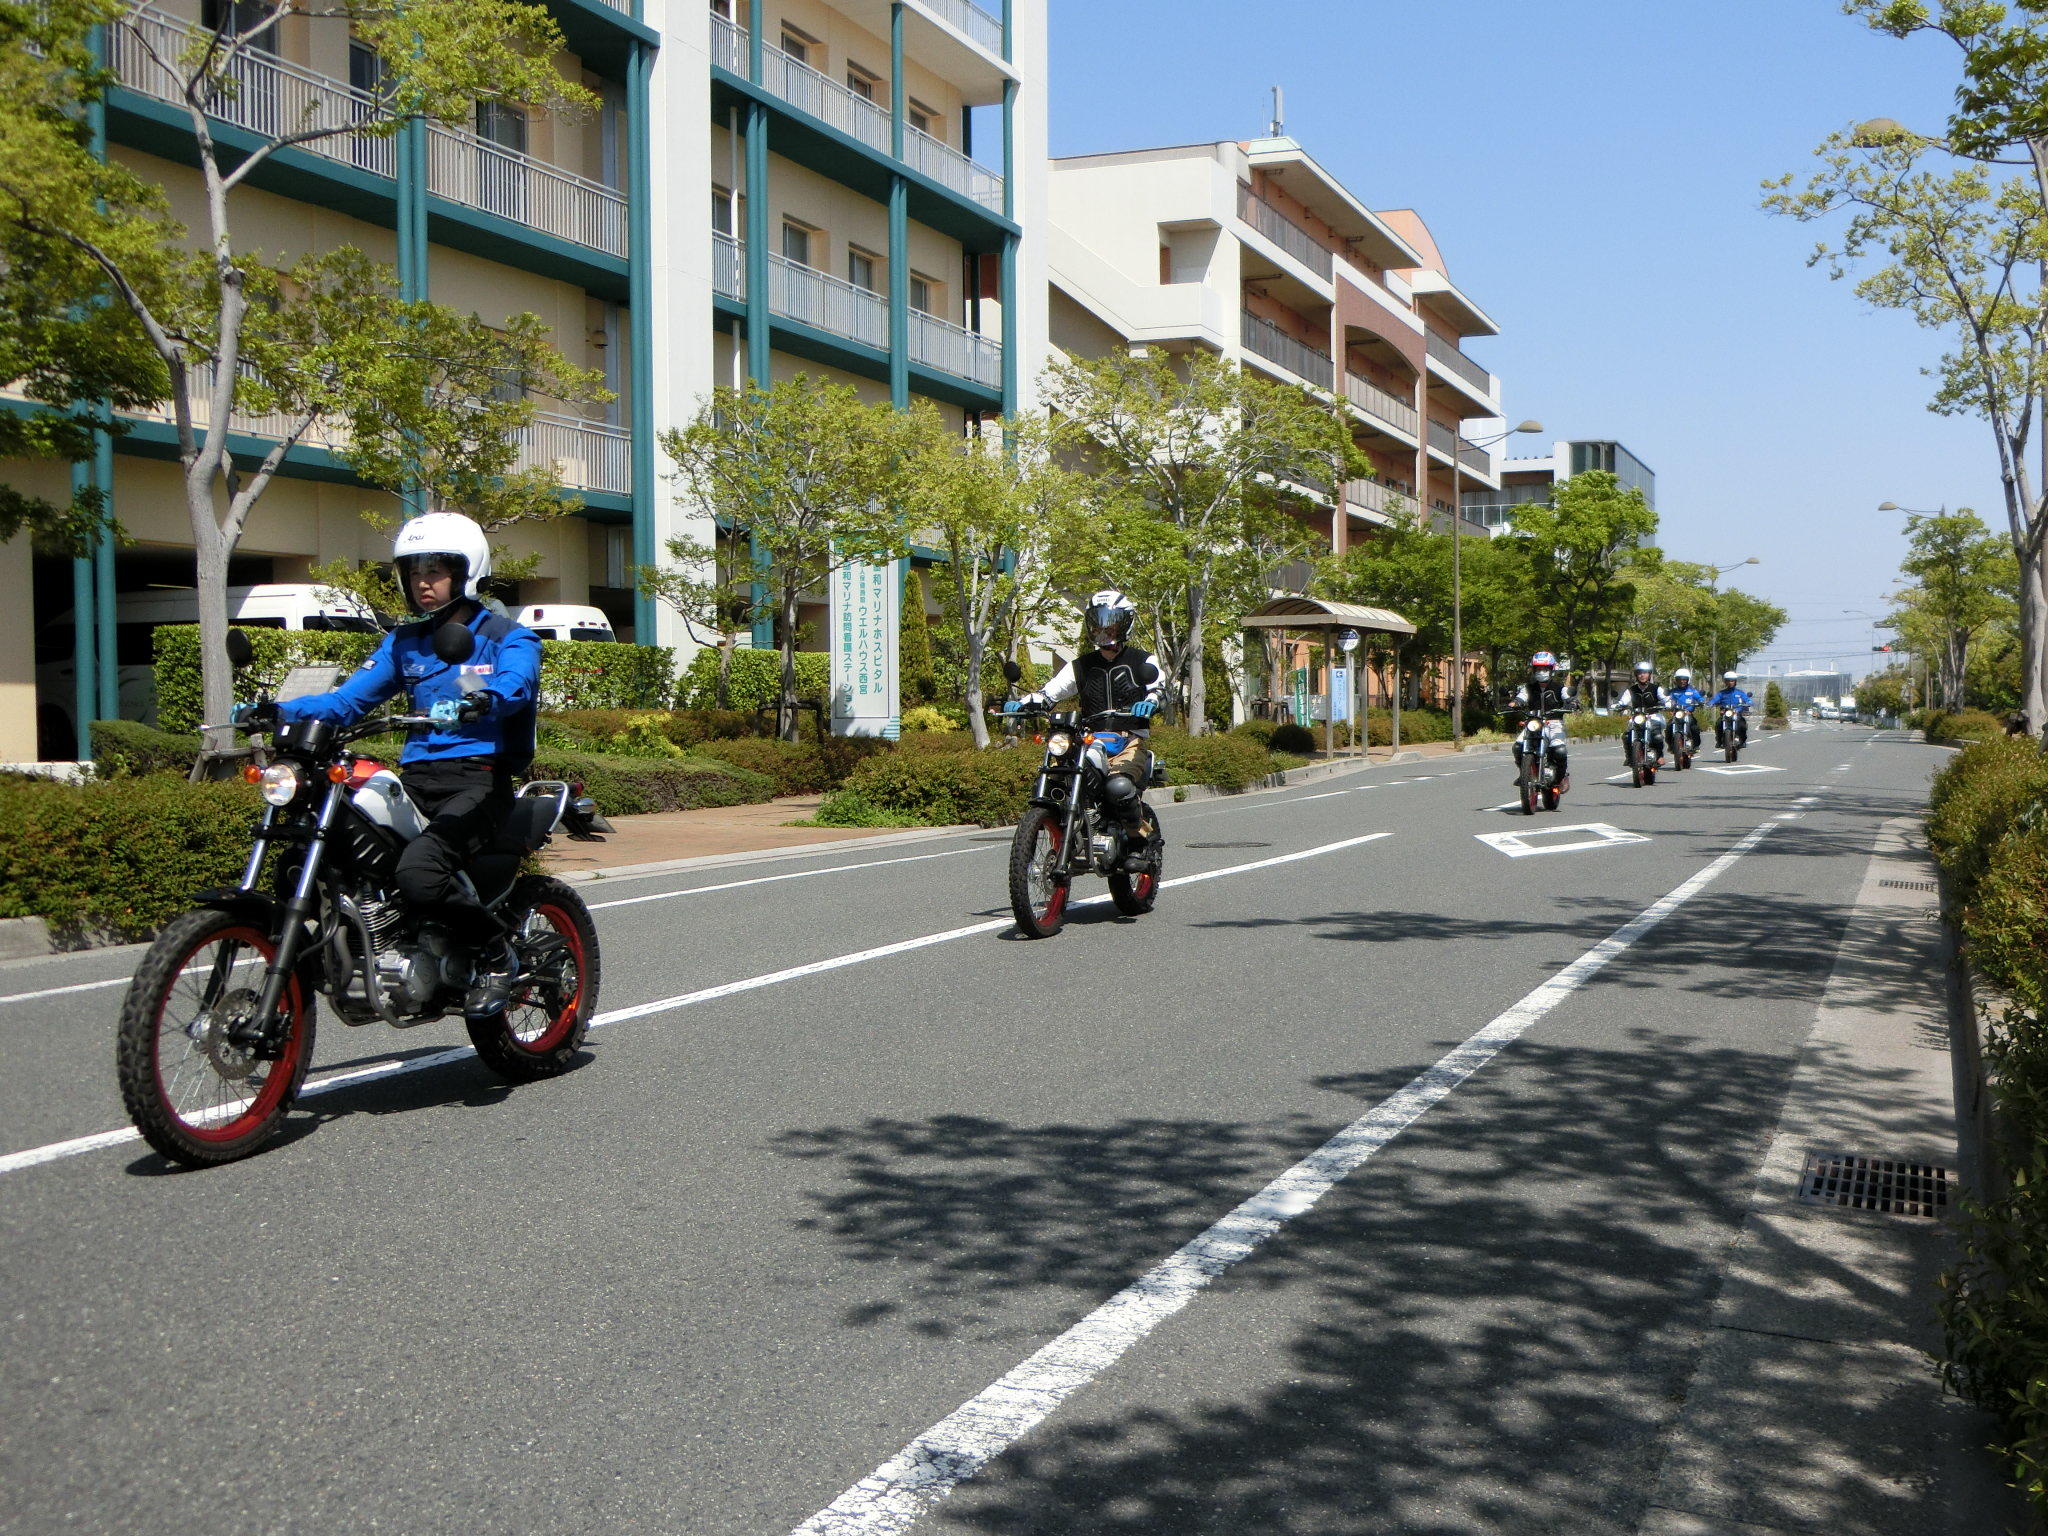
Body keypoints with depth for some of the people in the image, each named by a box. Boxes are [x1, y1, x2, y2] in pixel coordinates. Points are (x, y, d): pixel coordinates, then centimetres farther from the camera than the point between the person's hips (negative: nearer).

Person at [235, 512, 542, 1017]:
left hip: (481, 780, -6)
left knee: (419, 869, -32)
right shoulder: (403, 643, 23)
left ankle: (498, 953, -9)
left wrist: (482, 700, -43)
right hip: (416, 780, 6)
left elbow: (517, 683, -19)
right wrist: (277, 711, -3)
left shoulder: (509, 638, 5)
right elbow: (348, 700, 14)